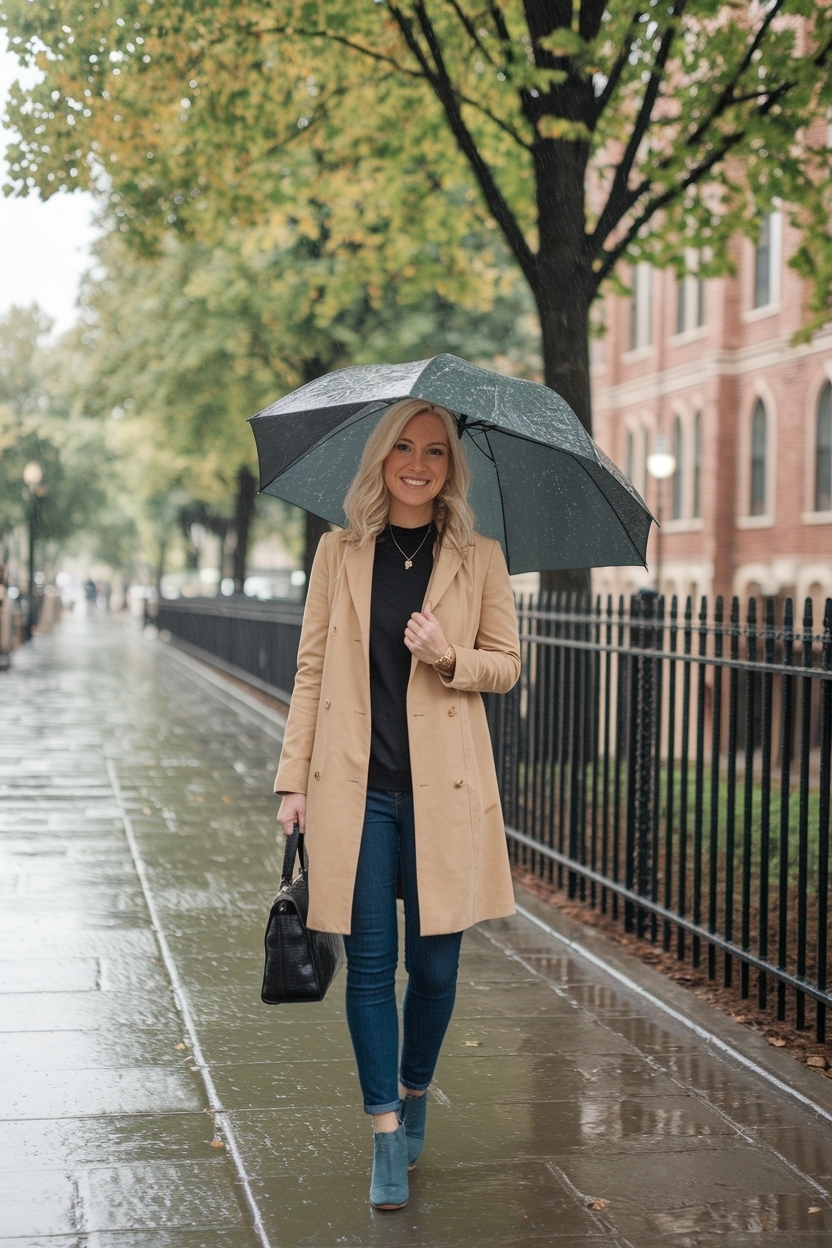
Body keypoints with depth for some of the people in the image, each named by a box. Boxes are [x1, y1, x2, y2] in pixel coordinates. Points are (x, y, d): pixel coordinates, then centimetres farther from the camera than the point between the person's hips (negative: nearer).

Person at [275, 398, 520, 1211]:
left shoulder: (480, 559, 4)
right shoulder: (340, 551, 6)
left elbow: (506, 665, 8)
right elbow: (311, 671, 7)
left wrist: (451, 658, -14)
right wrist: (294, 779, 2)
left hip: (443, 787, 0)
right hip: (356, 785, 0)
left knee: (434, 963, 6)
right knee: (370, 962, 0)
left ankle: (413, 1096, 32)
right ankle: (386, 1137, 10)